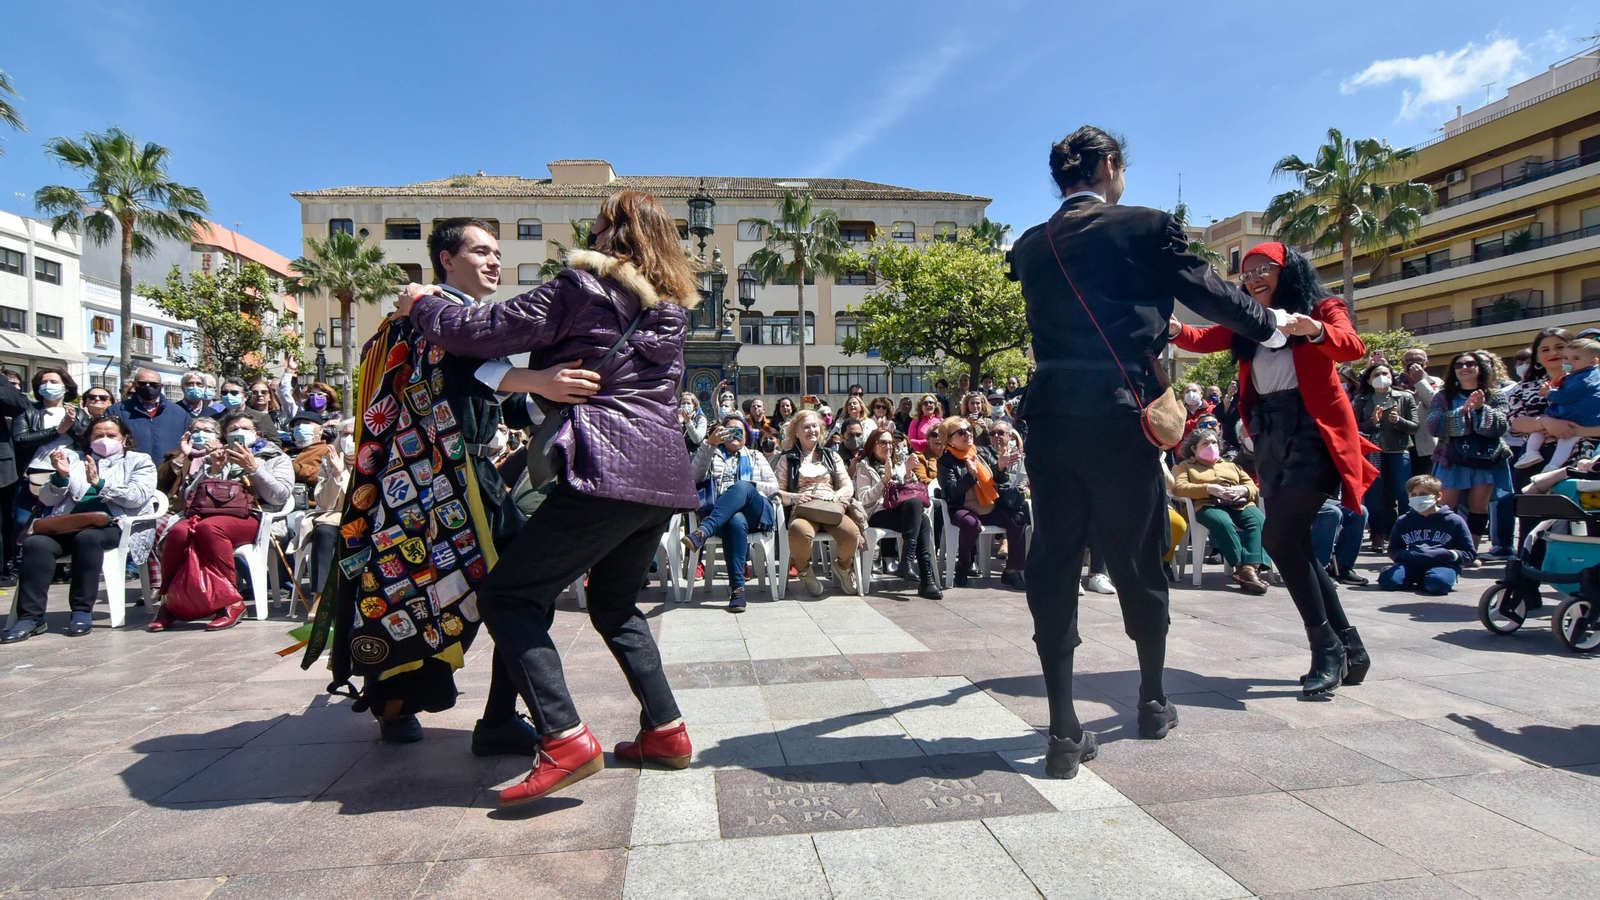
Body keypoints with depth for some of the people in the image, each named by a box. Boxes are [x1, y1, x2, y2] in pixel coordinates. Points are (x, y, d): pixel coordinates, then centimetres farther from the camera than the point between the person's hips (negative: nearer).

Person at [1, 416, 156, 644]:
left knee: (87, 537, -36)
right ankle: (31, 617, -25)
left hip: (111, 526, -3)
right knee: (35, 543, -28)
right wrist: (61, 476, 0)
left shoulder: (139, 461, 17)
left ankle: (83, 611, -26)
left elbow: (138, 497, -2)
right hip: (67, 525, 4)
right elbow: (47, 500, 18)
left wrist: (99, 483, -11)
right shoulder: (75, 460, 27)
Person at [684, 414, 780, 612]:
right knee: (736, 521, -40)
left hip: (756, 513, 1)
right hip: (720, 515, -1)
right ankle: (737, 588, -45)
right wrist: (709, 444, -5)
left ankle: (702, 532, -54)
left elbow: (774, 487, 16)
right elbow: (695, 477, 5)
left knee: (742, 487, -35)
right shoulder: (713, 455, 27)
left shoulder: (755, 457, 31)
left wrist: (746, 486, -2)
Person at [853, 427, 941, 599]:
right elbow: (864, 499, -2)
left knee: (923, 520, -33)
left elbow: (913, 492, 18)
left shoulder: (899, 463, 26)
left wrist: (909, 473, 2)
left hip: (902, 512, 4)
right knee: (915, 504, -33)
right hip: (877, 514, -4)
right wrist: (886, 478, -10)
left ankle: (927, 581, -39)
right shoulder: (864, 466, 13)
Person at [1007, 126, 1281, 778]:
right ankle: (1153, 702, 34)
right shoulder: (1146, 228, 0)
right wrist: (1274, 324, 26)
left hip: (1050, 420, 3)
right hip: (1121, 417, -2)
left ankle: (1064, 733, 7)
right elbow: (1211, 296, 6)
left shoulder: (1030, 248, 12)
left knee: (1054, 567, 5)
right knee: (1139, 563, 14)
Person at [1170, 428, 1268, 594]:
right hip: (1209, 505, -4)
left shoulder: (1230, 465, 33)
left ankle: (1251, 568, -43)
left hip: (1240, 504, 4)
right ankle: (1241, 567, -40)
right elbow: (1179, 488, -1)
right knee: (1223, 523, -39)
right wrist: (1209, 489, -13)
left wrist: (1243, 490, -3)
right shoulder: (1185, 465, 20)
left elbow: (1253, 487, 22)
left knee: (1258, 520, -31)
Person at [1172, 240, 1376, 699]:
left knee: (1280, 537, -18)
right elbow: (1203, 340, 2)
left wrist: (1315, 331, -35)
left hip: (1314, 432, -6)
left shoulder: (1321, 309, 3)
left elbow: (1352, 347, -14)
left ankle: (1328, 649, -6)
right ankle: (1348, 648, 19)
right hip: (1269, 438, 6)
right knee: (1294, 544, 6)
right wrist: (1174, 329, -20)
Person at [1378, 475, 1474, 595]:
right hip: (1413, 564, 3)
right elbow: (1393, 550, 13)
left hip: (1443, 565, -3)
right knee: (1387, 581, -26)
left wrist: (1451, 555, -17)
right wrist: (1406, 555, -10)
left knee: (1438, 583, -38)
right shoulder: (1403, 521, 10)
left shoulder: (1454, 521, 2)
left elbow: (1470, 554, 4)